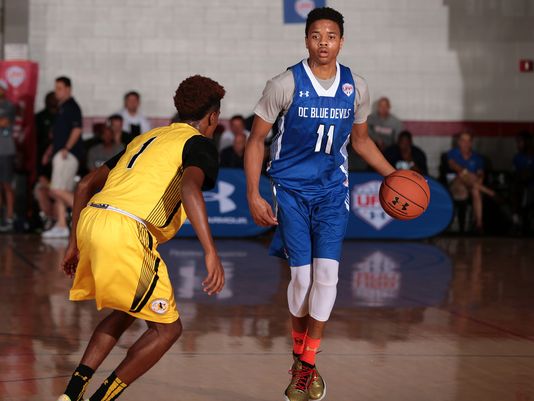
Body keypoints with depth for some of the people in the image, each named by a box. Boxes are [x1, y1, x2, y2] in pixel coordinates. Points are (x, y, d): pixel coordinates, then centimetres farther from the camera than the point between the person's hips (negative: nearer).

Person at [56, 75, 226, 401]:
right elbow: (189, 186, -18)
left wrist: (75, 243, 33)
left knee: (127, 311, 28)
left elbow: (87, 184, 27)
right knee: (167, 328, 6)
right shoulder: (200, 144, 6)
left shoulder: (146, 138, 29)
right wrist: (211, 253, -25)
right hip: (125, 231, -8)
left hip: (90, 219, 8)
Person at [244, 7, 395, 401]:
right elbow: (256, 140, -4)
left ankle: (309, 363, 2)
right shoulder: (285, 84, -13)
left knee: (327, 272, -10)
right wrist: (253, 195, -10)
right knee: (302, 275, -7)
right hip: (292, 188, -2)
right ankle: (299, 353, 17)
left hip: (332, 189, 2)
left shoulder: (356, 87, -2)